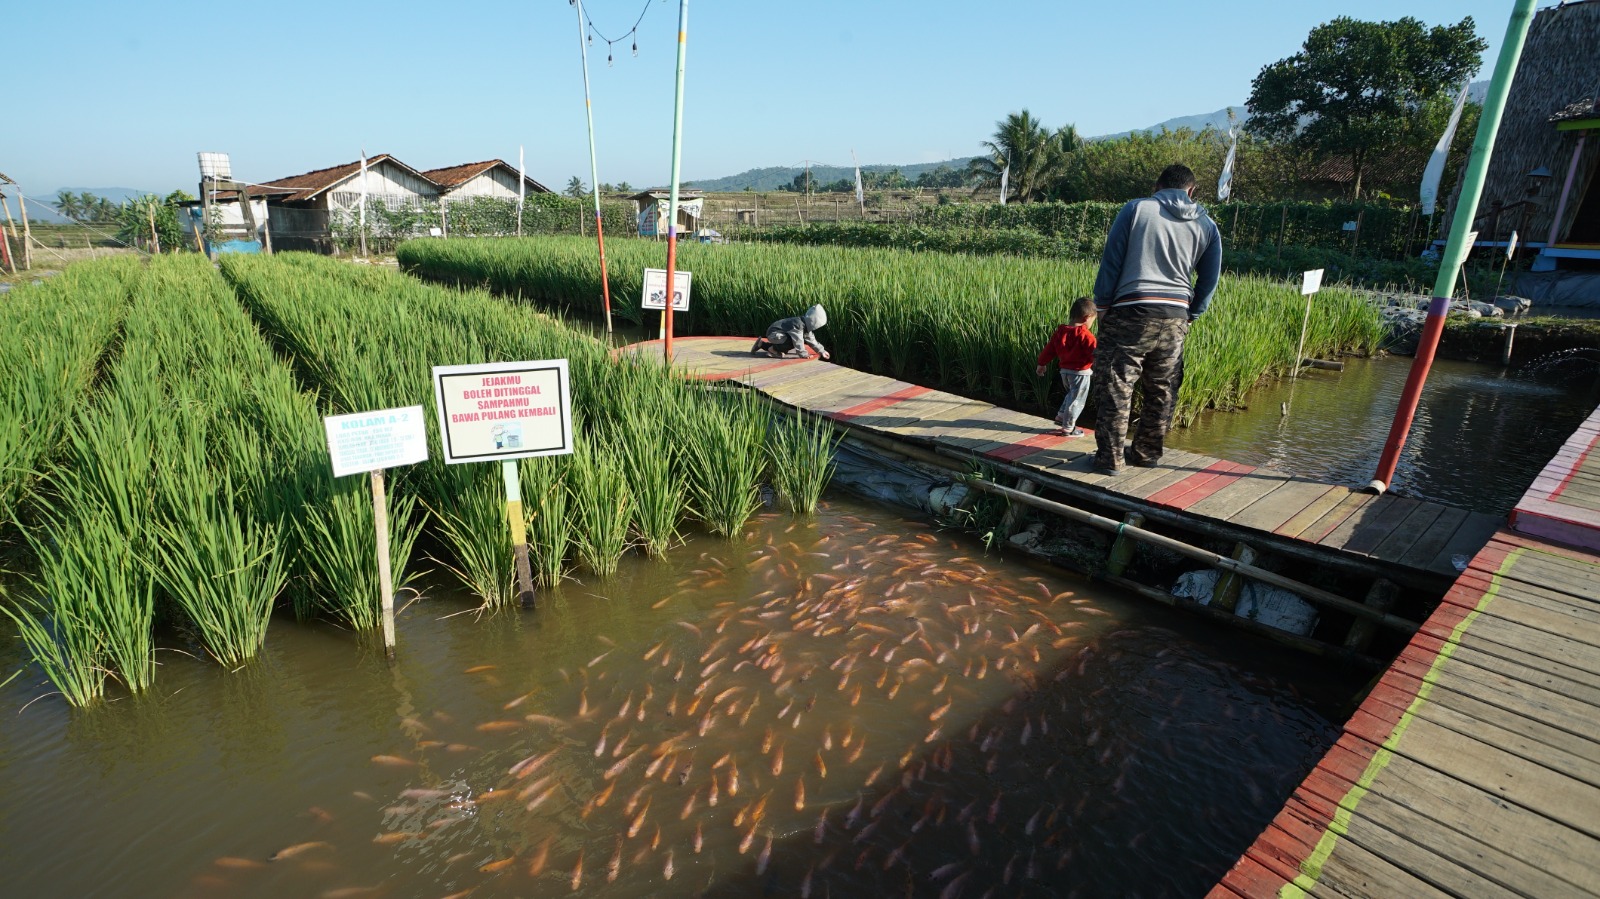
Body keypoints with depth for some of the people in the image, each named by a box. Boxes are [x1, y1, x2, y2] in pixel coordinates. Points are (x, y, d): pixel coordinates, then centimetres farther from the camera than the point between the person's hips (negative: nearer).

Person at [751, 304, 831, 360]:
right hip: (774, 333, -11)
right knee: (793, 341, -29)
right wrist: (803, 354, -26)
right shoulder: (798, 324, -27)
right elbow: (798, 340, -30)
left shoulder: (806, 325, 6)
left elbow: (811, 340, 14)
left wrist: (821, 351, 12)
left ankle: (762, 344, 23)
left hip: (780, 334, 11)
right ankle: (773, 349, -10)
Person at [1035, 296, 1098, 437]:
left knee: (1072, 394, 29)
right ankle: (1068, 427, 7)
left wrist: (1041, 364, 20)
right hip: (1080, 372, -7)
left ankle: (1061, 416, 31)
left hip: (1064, 370, 7)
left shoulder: (1060, 331, 2)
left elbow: (1049, 349, 9)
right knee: (1077, 399, 4)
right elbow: (1094, 353, -22)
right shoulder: (1085, 335, -19)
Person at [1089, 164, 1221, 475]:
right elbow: (1209, 281, 14)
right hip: (1175, 318, 4)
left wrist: (1102, 307, 3)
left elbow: (1110, 261, -2)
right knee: (1162, 392, 15)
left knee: (1114, 387, 1)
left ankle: (1109, 458, 1)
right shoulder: (1207, 226, 13)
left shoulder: (1136, 208, 4)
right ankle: (1146, 454, 25)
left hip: (1131, 312, -4)